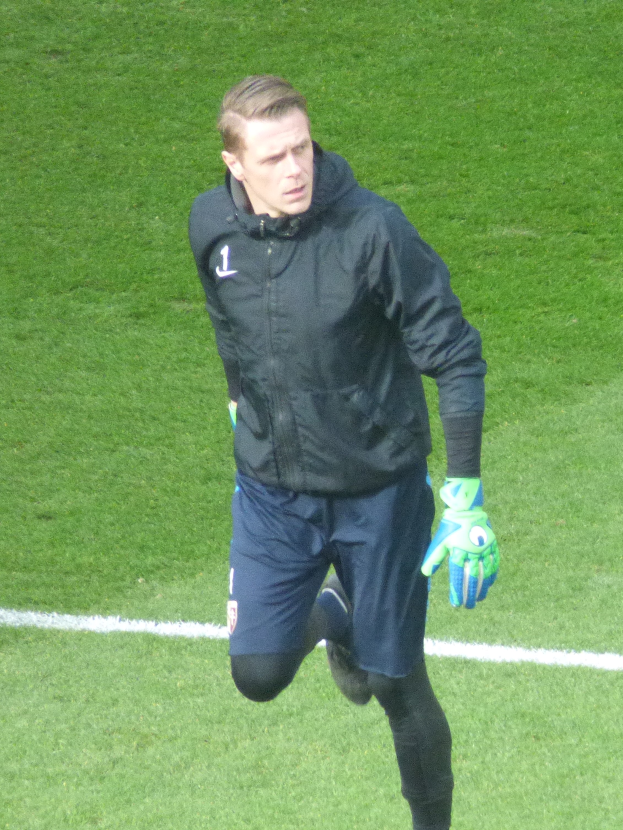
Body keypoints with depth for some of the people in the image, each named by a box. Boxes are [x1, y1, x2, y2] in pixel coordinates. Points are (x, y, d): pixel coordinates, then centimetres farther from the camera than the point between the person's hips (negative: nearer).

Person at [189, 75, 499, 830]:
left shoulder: (372, 230, -21)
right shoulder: (212, 227, -8)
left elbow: (455, 358, -16)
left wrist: (466, 504, -19)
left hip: (380, 491, -3)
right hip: (270, 491, 3)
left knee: (396, 686, 4)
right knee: (258, 674, -5)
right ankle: (331, 616, 30)